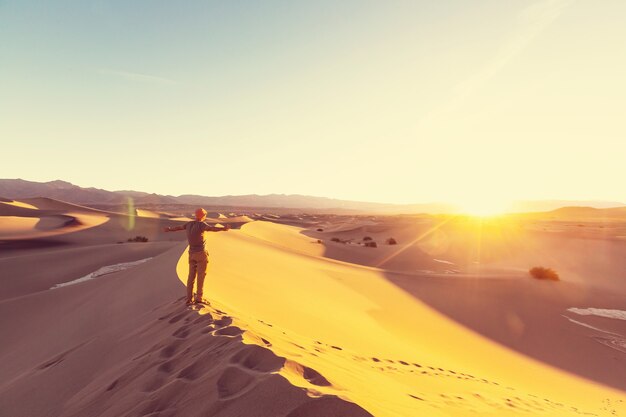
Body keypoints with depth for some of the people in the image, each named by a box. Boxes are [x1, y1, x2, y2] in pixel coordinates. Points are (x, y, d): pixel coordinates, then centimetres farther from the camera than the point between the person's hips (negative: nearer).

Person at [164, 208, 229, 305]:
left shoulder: (189, 224, 6)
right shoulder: (201, 224, -16)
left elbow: (179, 227, 26)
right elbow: (211, 228, -39)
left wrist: (169, 229, 48)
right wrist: (223, 228, -58)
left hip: (192, 253, 6)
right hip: (201, 253, -6)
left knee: (191, 276, 9)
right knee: (201, 275, 3)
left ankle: (189, 299, 10)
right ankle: (199, 297, 7)